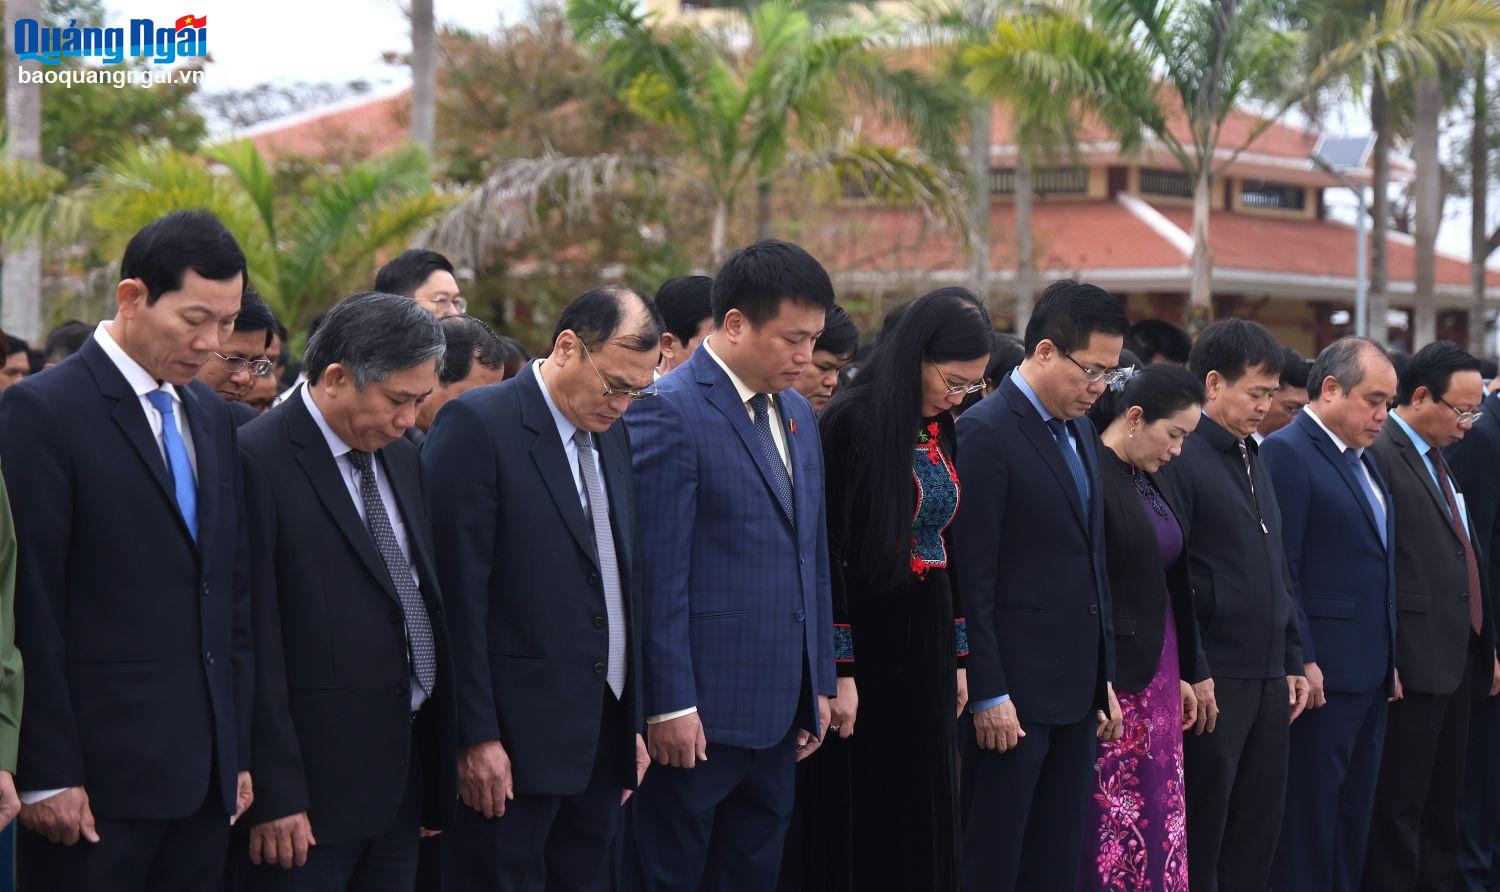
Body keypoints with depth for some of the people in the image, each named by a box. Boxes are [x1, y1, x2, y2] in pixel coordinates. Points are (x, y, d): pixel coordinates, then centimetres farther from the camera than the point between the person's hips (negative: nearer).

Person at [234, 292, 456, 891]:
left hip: (403, 774, 7)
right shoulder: (258, 462, -13)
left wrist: (439, 774, 13)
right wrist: (276, 796, -17)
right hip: (310, 785, -7)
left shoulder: (402, 459, 13)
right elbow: (255, 646, -16)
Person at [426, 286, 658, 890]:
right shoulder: (477, 425, -9)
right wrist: (476, 737, -16)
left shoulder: (613, 434, 14)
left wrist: (632, 721, 15)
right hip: (513, 742, -7)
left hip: (604, 735, 7)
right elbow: (459, 592, -13)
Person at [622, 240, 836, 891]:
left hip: (780, 709, 8)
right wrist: (670, 704, -17)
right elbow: (658, 574, -16)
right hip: (702, 712, -8)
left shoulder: (797, 414, 14)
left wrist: (820, 683, 17)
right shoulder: (669, 411, -12)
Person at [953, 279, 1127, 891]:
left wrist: (1104, 678, 17)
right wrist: (989, 696, -17)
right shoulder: (986, 432, -13)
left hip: (1076, 689, 8)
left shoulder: (1080, 430, 14)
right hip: (1014, 692, -8)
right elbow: (972, 579, -15)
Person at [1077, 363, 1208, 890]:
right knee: (1113, 831, -6)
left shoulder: (1148, 482, 14)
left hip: (1158, 676, 9)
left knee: (1161, 828, 8)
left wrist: (1185, 673, 19)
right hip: (1109, 682, -9)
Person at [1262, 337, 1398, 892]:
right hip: (1321, 674, -9)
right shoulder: (1287, 452, -11)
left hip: (1371, 675, 9)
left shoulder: (1361, 459, 17)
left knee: (1353, 815, 13)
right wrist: (1301, 662, -19)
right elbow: (1280, 568, -16)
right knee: (1310, 815, -3)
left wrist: (1391, 659, 16)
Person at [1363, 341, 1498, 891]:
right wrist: (1385, 662, -20)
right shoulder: (1381, 455, -13)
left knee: (1443, 804, 14)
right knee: (1400, 805, -2)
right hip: (1413, 665, -9)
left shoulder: (1437, 460, 17)